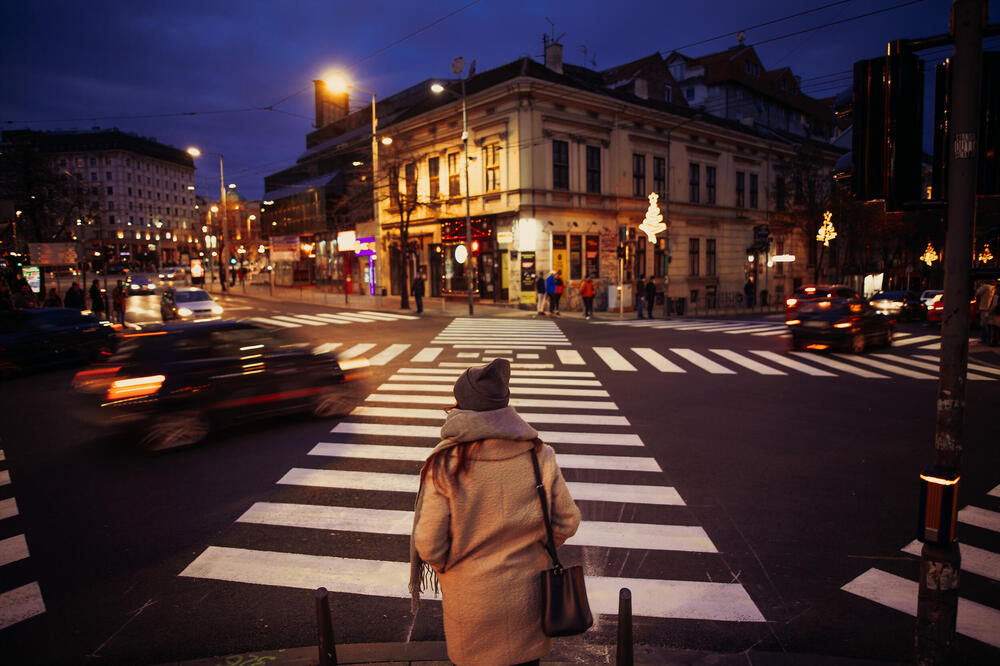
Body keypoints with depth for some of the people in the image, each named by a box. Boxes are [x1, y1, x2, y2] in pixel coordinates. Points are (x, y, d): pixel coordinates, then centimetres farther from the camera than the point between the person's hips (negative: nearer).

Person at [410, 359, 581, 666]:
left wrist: (445, 564, 4)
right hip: (525, 593, 2)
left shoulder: (445, 466, -24)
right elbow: (566, 521, -8)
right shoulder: (538, 457, -16)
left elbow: (430, 545, -18)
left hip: (471, 600, -2)